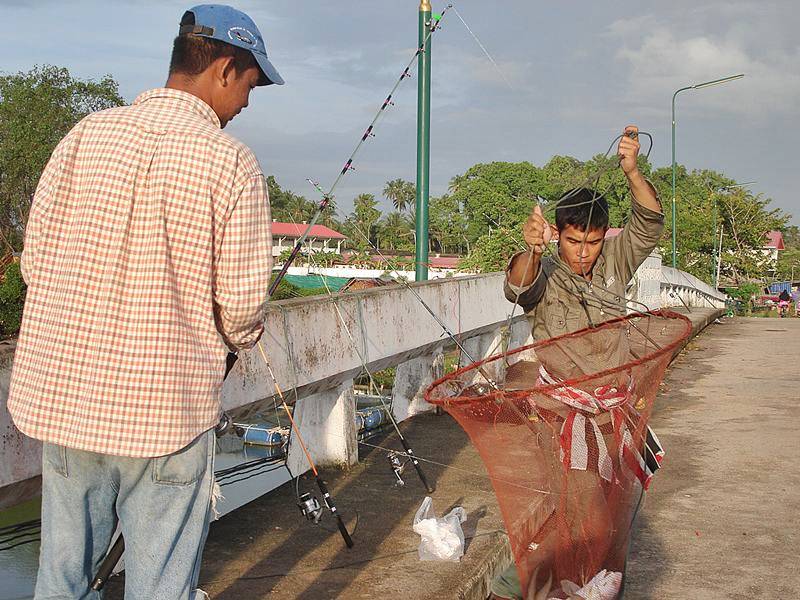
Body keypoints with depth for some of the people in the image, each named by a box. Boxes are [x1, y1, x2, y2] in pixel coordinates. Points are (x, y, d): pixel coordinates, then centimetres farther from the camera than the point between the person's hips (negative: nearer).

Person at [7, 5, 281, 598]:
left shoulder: (85, 134, 2)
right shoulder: (232, 163, -10)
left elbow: (35, 261, 5)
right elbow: (241, 305, -9)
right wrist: (239, 336, 14)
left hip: (62, 395, 4)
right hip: (168, 411, -4)